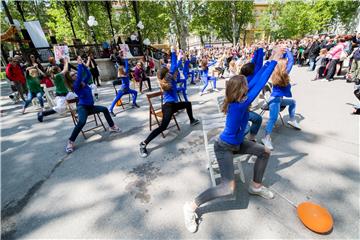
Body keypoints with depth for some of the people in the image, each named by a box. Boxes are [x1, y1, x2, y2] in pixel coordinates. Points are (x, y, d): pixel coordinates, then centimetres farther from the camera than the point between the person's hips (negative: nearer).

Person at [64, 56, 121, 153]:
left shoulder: (83, 82, 5)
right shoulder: (75, 86, -16)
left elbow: (88, 74, 3)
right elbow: (80, 76, -31)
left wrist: (83, 64, -4)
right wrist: (79, 64, -27)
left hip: (90, 106, 8)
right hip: (82, 107, -8)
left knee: (104, 109, 11)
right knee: (82, 122, -33)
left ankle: (112, 127, 20)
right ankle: (70, 142, -22)